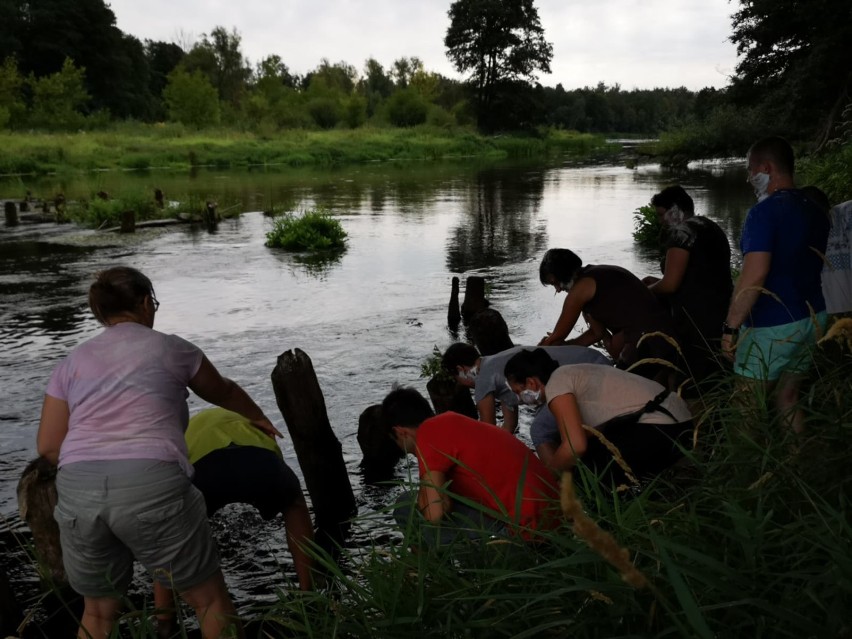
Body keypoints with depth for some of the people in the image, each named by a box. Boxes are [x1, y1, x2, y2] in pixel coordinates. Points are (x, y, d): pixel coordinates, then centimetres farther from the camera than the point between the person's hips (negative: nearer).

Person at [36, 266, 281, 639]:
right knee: (210, 600, 12)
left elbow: (48, 446, 15)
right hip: (152, 486, -4)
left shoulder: (72, 363, 19)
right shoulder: (171, 348, 12)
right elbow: (222, 392, 29)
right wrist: (257, 417, 47)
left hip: (77, 493, 4)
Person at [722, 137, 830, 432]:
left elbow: (754, 276, -26)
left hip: (772, 325, -8)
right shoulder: (815, 211, 8)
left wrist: (730, 326, -20)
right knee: (788, 399, 18)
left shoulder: (764, 212, -18)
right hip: (812, 318, 8)